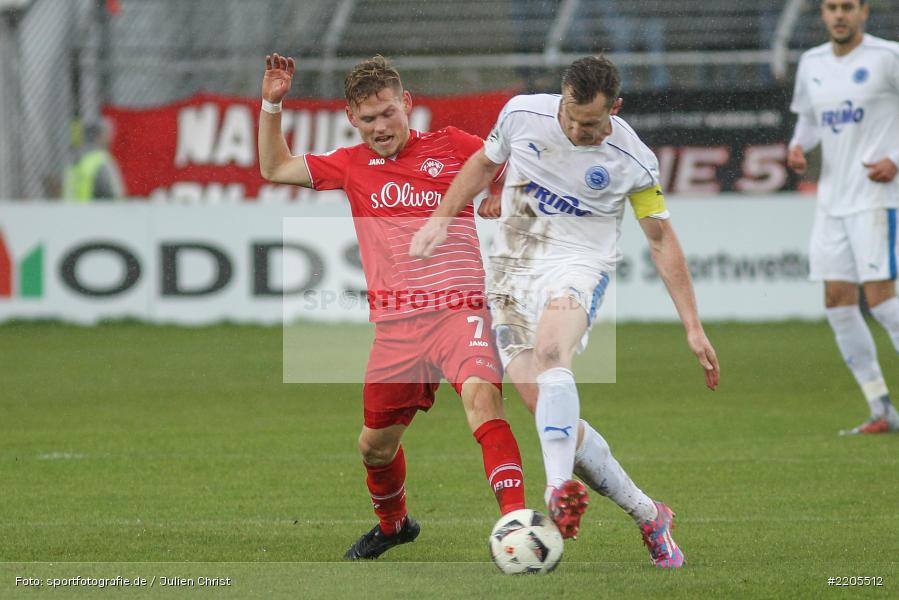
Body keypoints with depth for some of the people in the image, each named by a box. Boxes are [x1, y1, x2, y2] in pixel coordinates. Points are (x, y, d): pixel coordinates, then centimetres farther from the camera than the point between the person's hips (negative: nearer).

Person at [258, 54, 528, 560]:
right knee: (375, 446, 14)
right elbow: (275, 168, 22)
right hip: (395, 324, 4)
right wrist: (272, 104, 12)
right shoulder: (353, 165, 13)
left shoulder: (452, 147, 4)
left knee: (481, 396, -32)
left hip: (459, 311, -4)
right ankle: (393, 523, 44)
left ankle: (517, 520, -40)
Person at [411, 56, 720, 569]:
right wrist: (441, 218, 8)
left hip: (579, 265, -4)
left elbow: (661, 238, 1)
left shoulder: (634, 161, -10)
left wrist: (693, 327, 0)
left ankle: (561, 492, -54)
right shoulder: (522, 114, -5)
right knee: (554, 416, -8)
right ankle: (648, 515, 5)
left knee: (550, 351, -38)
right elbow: (485, 162, 16)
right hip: (512, 271, 4)